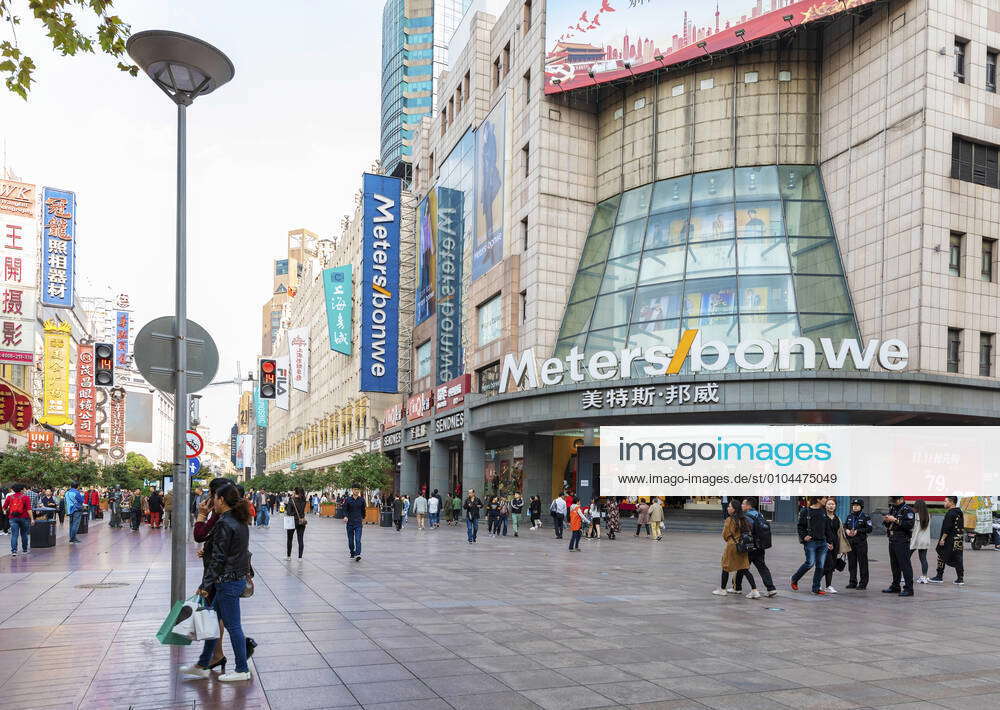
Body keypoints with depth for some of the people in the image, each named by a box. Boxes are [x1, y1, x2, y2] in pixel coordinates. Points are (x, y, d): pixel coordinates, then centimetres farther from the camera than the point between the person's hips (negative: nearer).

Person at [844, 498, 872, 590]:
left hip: (861, 542, -5)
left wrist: (857, 531, -16)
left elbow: (869, 529, -9)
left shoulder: (865, 517, -3)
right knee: (851, 563, 8)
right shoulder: (849, 516, 14)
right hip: (850, 542, 5)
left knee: (862, 563, -3)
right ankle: (853, 582, 17)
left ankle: (863, 583, 3)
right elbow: (844, 526, 18)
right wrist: (846, 530, -5)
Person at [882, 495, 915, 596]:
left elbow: (909, 525, -21)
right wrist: (886, 521, 1)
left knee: (905, 565, -8)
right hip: (892, 541, 8)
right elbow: (887, 524, 23)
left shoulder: (907, 510, -8)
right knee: (894, 565, 15)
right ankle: (895, 586, 24)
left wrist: (896, 520, -22)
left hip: (902, 542, -8)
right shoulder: (892, 509, 16)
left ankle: (909, 589, -6)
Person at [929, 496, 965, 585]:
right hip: (959, 540, 8)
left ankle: (939, 577, 7)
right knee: (958, 559, 9)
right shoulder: (960, 512, 13)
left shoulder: (950, 513, -16)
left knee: (942, 557, 2)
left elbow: (947, 528, -20)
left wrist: (943, 539, -16)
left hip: (949, 540, -8)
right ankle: (960, 579, 8)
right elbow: (961, 527, 19)